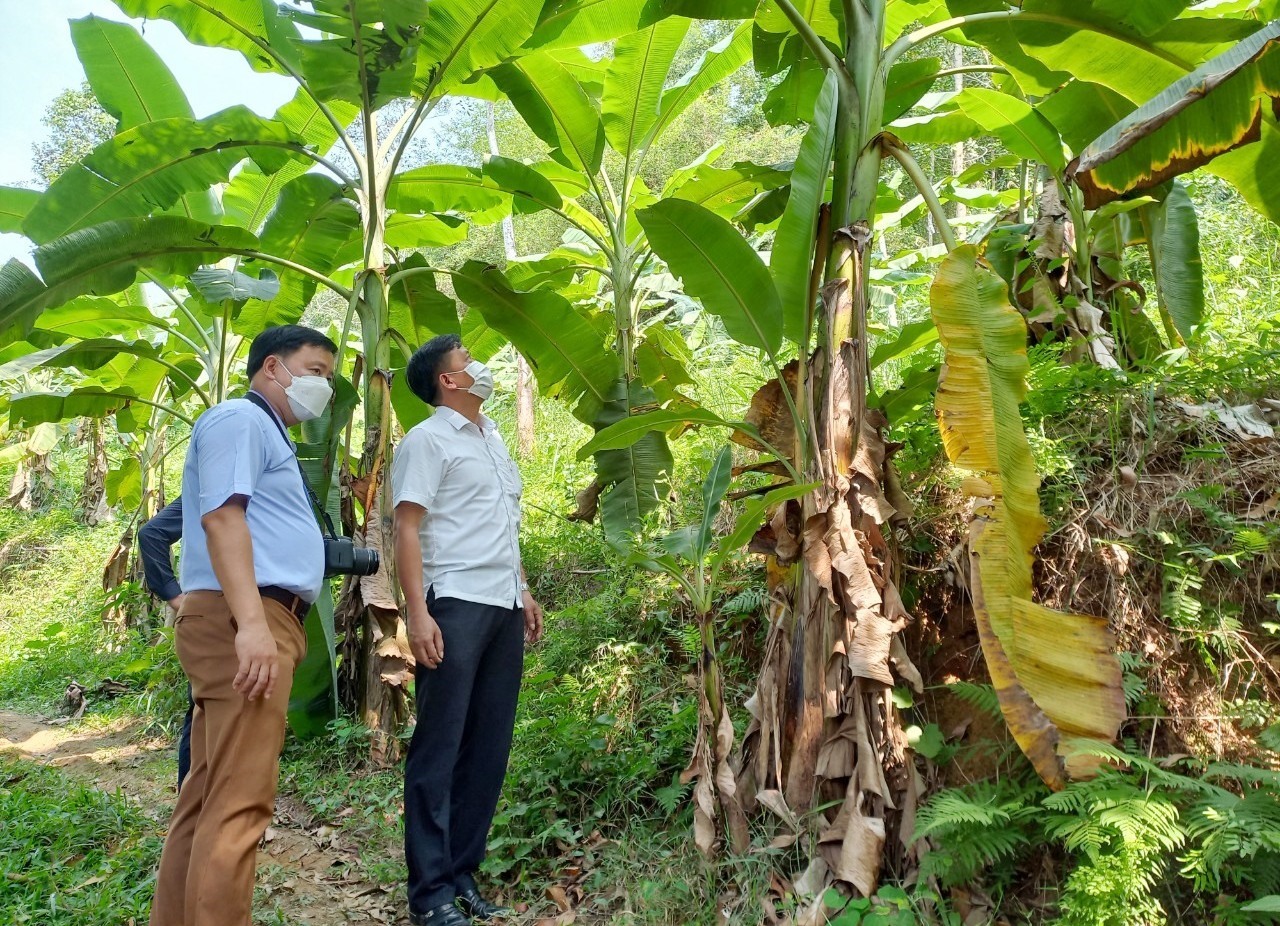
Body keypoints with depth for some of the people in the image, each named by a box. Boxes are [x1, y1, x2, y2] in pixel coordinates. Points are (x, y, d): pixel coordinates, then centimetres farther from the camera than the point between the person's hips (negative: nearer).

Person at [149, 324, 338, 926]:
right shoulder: (240, 418, -4)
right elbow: (221, 515, -17)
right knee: (238, 801, -11)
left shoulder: (268, 435, 27)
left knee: (208, 797, 12)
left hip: (261, 624, 10)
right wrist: (252, 623, -27)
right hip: (241, 621, -10)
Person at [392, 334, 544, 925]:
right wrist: (418, 611, -19)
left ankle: (463, 872, 19)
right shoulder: (428, 440, -4)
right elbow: (407, 528, -10)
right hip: (455, 606, -7)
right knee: (439, 746, -2)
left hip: (503, 608, 8)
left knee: (489, 747, 9)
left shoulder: (492, 438, 19)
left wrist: (523, 590, 19)